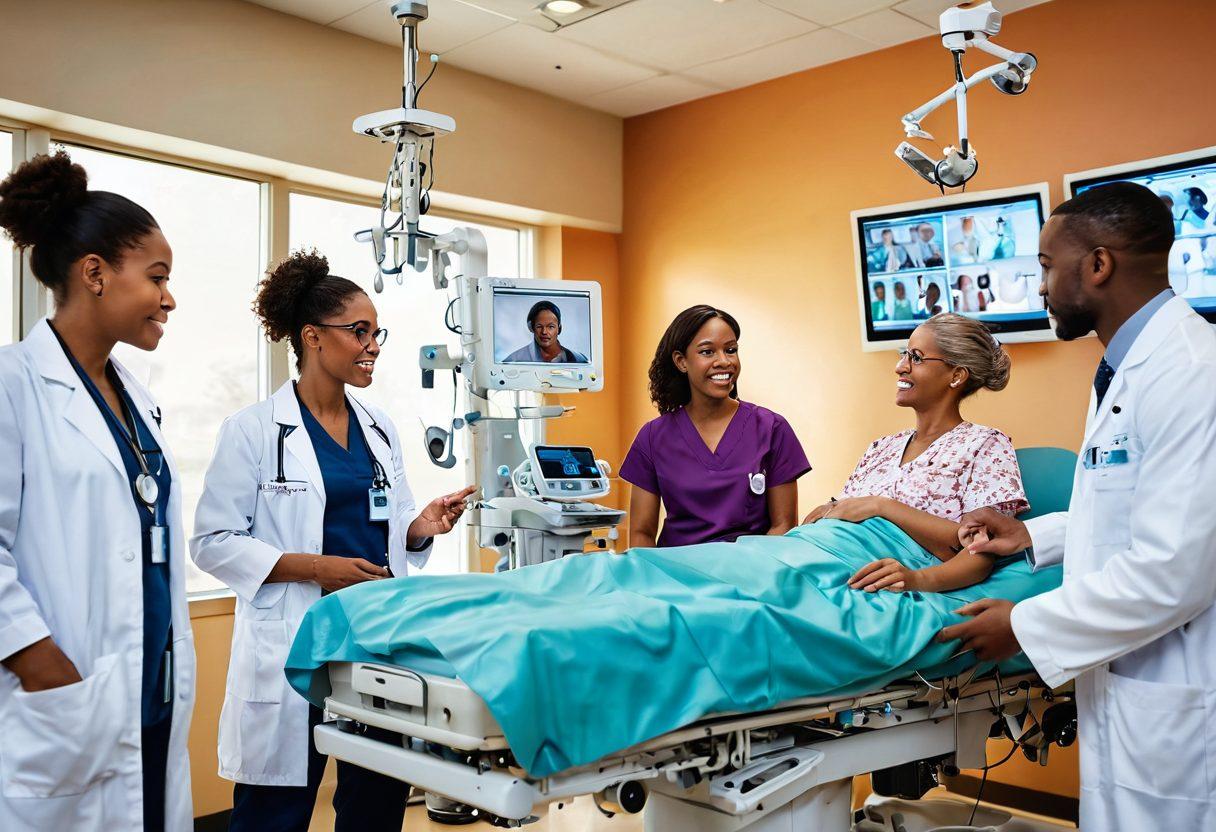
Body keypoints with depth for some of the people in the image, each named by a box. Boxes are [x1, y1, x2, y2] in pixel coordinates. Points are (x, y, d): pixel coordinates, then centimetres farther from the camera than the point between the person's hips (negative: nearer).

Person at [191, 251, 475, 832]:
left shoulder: (380, 429, 11)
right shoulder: (254, 429, -6)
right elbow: (214, 542, -8)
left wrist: (423, 525, -6)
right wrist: (315, 568, -17)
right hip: (293, 645, -5)